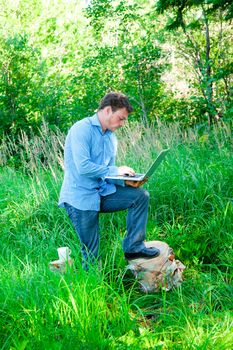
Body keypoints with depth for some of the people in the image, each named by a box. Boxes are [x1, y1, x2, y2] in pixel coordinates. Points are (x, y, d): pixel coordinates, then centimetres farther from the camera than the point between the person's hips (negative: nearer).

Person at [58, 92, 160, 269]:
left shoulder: (112, 138, 11)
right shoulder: (82, 129, -15)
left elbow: (108, 173, 13)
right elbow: (83, 167, -24)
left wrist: (126, 181, -8)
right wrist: (116, 170, -18)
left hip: (102, 192, 7)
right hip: (81, 197, -7)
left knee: (140, 195, -6)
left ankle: (134, 247, 0)